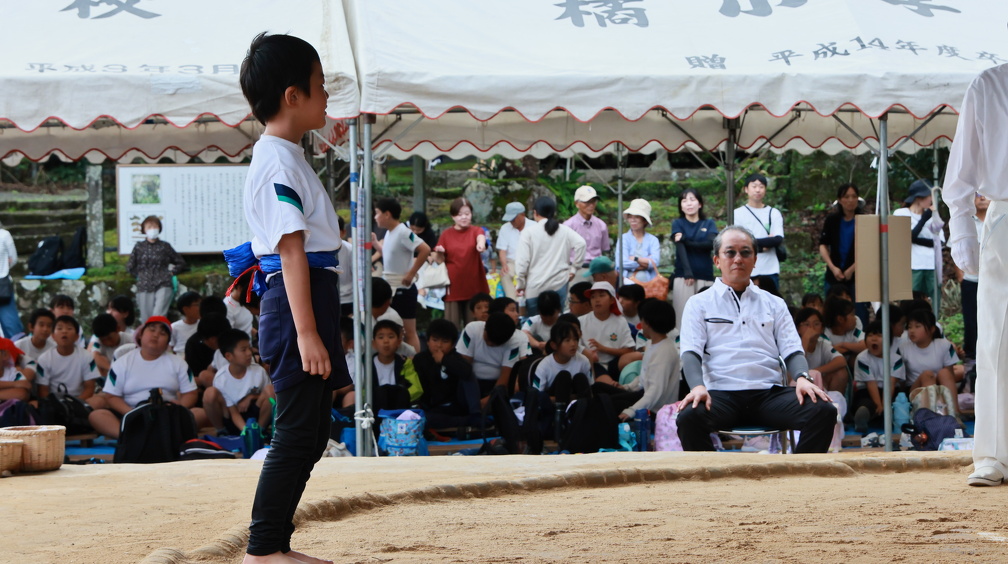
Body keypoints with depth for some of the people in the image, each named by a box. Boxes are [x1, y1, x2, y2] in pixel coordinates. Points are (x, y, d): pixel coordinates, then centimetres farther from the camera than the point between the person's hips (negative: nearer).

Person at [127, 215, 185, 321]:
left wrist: (170, 273, 5)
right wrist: (140, 275, 5)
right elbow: (130, 267, 13)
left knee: (158, 315, -20)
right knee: (147, 318, 0)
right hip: (144, 287, 2)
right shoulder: (139, 247, 8)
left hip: (163, 286, -2)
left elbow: (181, 263, 16)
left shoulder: (165, 246, 6)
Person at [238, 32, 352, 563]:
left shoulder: (280, 156, 19)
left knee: (309, 434, 13)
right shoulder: (279, 163, -14)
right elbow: (292, 250, -20)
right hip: (298, 302, -11)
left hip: (309, 303, 11)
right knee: (297, 434, -8)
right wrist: (307, 332, -23)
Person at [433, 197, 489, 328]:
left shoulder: (476, 231, 4)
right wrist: (439, 253, -16)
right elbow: (439, 260, 8)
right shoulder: (446, 235, 5)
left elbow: (481, 237, -21)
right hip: (453, 287, 0)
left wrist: (480, 243, -45)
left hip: (474, 287, 0)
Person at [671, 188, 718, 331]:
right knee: (683, 316, -8)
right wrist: (688, 273, -17)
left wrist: (685, 241, -7)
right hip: (683, 276, -1)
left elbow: (711, 244, -5)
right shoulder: (678, 224, 10)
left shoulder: (709, 224, 14)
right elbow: (680, 249, -4)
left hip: (705, 276, 1)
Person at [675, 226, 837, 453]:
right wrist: (698, 386, -19)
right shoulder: (699, 304, 15)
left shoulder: (774, 304, 24)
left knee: (824, 411, -25)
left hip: (770, 393, 3)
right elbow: (690, 352, 3)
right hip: (721, 394, -3)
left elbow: (792, 349, 14)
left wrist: (803, 377, -10)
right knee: (689, 416, -36)